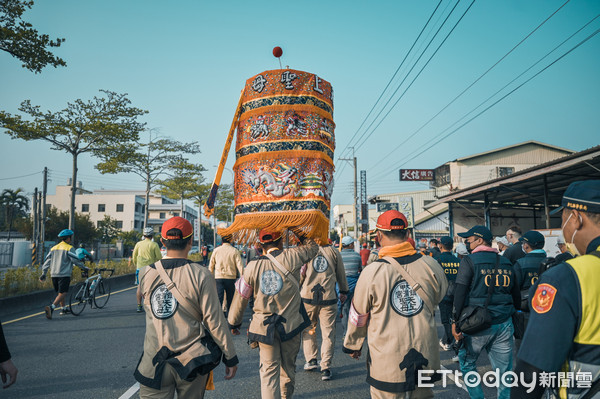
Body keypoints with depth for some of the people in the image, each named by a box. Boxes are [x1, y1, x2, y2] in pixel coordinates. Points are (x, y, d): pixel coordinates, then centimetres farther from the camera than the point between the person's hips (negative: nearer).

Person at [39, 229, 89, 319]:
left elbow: (47, 261, 13)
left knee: (59, 292, 19)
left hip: (54, 274, 8)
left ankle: (64, 309, 30)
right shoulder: (69, 248, -7)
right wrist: (84, 268, 1)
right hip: (64, 274, -7)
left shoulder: (54, 248, 14)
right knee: (62, 293, -8)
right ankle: (51, 307, -25)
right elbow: (76, 260, -11)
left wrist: (44, 273, 14)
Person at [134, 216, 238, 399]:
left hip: (155, 363, 1)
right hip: (192, 361, -1)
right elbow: (215, 321, -11)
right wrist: (230, 358, -2)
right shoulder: (201, 275, -12)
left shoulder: (145, 273, -4)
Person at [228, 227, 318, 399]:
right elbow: (313, 247, 7)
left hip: (264, 326, 0)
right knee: (288, 366, 21)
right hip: (291, 324, 0)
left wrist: (233, 323, 15)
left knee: (269, 370, 9)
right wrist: (296, 230, 11)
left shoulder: (252, 267, -5)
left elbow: (240, 298, 2)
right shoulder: (291, 257, -11)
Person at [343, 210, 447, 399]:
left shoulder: (372, 272, -15)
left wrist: (353, 346, 15)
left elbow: (358, 317, -2)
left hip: (387, 364, -3)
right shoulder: (431, 266, -7)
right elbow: (440, 296, 14)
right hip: (426, 360, 3)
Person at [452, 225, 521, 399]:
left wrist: (455, 321, -10)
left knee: (467, 362, 15)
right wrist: (515, 317, 24)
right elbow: (516, 295, 14)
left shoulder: (469, 261, -7)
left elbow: (460, 293, -13)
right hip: (504, 325, 5)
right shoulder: (506, 263, 9)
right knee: (504, 371, 11)